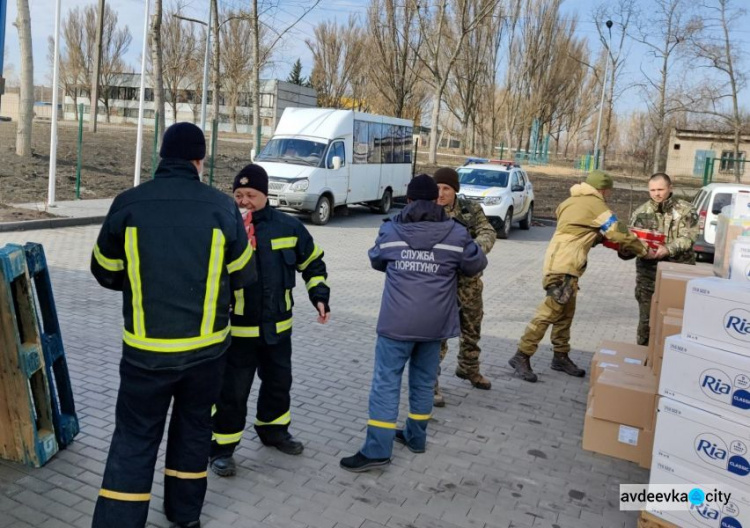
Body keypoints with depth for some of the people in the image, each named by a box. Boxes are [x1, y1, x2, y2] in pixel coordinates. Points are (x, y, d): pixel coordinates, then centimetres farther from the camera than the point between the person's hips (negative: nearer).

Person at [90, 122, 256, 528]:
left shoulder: (128, 204, -8)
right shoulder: (222, 207, -9)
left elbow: (105, 272, 4)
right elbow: (244, 275, 2)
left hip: (146, 349, -1)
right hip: (206, 346, 1)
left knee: (134, 438, 10)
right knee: (194, 426, 20)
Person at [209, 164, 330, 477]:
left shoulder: (289, 226, -1)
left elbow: (313, 263, 11)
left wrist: (320, 297, 2)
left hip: (277, 326, 4)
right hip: (237, 329, -4)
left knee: (278, 382, 20)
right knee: (232, 390, 2)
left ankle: (274, 430, 43)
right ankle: (222, 447, 20)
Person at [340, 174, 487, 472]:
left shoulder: (390, 231, 2)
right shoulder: (455, 233, 0)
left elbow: (376, 262, 18)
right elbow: (476, 265, 11)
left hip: (397, 322, -2)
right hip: (435, 322, 2)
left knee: (386, 382, 2)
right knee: (424, 380, 16)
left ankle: (377, 449, 1)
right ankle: (415, 437, 29)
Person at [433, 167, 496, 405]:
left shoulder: (471, 209, -2)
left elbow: (488, 232, -14)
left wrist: (475, 249, -35)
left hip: (468, 280, 4)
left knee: (472, 328, 21)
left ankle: (468, 368, 44)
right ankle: (430, 383, 4)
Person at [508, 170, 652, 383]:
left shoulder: (573, 201, 21)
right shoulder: (595, 204, -4)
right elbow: (619, 233, -3)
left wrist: (601, 238, 15)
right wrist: (644, 251, 9)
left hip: (562, 263, 10)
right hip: (563, 266, -10)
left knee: (565, 314, 14)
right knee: (550, 311, -12)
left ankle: (561, 357, 21)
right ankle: (521, 357, -12)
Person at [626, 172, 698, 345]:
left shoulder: (686, 210, 0)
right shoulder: (641, 212, 7)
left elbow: (688, 238, -11)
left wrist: (668, 249, -29)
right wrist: (625, 251, -18)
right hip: (649, 273, 2)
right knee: (646, 318, 7)